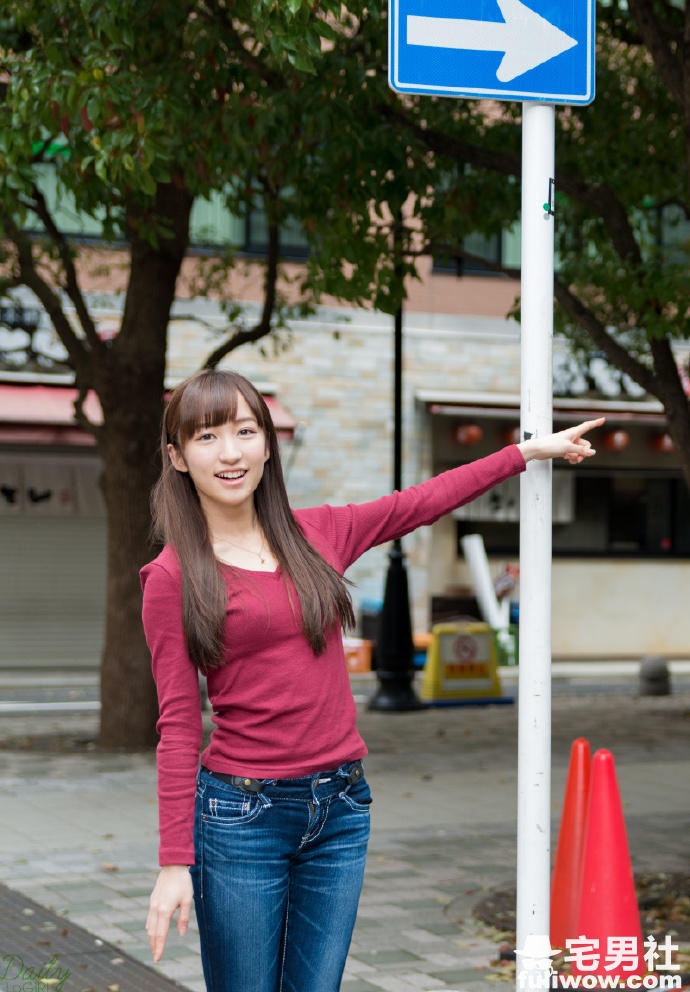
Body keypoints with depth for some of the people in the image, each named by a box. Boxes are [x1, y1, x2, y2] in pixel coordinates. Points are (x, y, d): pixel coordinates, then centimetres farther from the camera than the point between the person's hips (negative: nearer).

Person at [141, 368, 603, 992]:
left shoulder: (317, 535, 7)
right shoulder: (172, 577, -5)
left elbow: (425, 501, 19)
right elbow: (178, 725, -7)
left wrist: (530, 450, 22)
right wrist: (175, 861, -11)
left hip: (341, 807, 4)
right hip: (241, 816, -4)